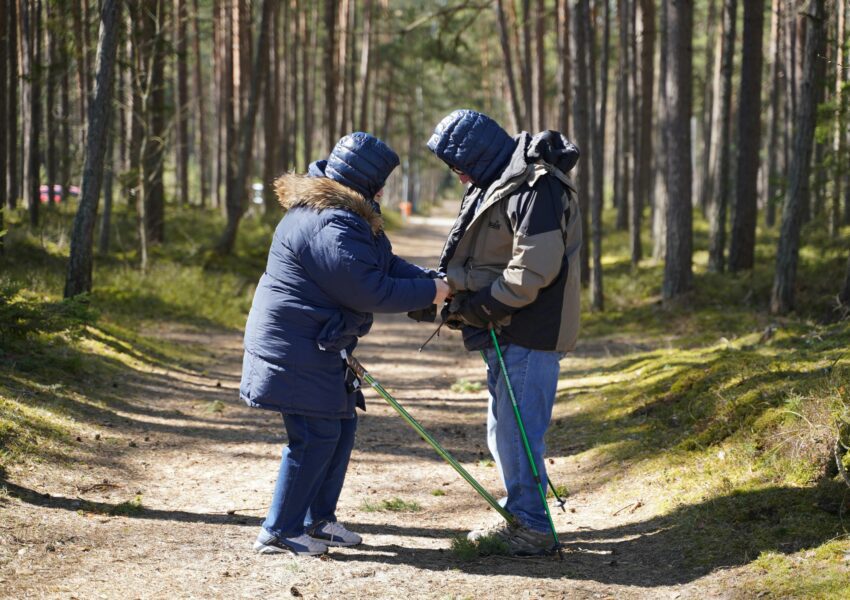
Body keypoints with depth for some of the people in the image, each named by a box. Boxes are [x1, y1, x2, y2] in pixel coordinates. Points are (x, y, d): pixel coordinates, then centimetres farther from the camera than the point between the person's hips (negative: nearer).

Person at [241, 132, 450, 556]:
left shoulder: (346, 216, 12)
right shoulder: (331, 228, -25)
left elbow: (385, 264, 14)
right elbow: (368, 290, -24)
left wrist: (431, 280, 0)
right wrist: (428, 293, -14)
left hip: (319, 347, 11)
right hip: (297, 350, -11)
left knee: (341, 427, 16)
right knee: (316, 437, -6)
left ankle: (317, 520, 26)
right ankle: (279, 531, 3)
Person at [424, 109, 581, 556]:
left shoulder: (534, 188, -19)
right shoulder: (497, 182, 14)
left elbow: (534, 268, -24)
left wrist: (480, 305, -18)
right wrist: (456, 294, 4)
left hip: (531, 332, -10)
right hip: (507, 331, 10)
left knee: (518, 427, -8)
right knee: (502, 426, 16)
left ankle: (533, 528, 0)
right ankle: (518, 516, 27)